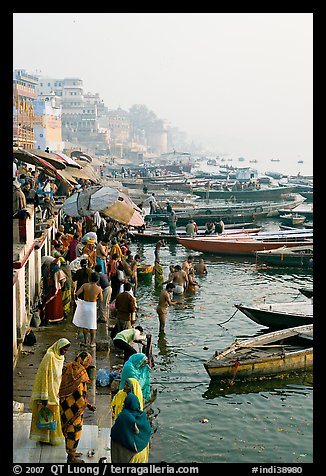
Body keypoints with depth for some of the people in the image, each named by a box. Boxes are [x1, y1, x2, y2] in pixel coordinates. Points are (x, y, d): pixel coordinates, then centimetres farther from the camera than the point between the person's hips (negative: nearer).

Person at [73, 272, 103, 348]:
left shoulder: (85, 285, -10)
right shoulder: (99, 288, -10)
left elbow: (76, 294, -13)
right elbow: (101, 299, 2)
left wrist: (77, 297, 9)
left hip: (84, 305, 1)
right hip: (92, 306, -1)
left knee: (84, 325, 15)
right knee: (92, 326, 13)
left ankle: (85, 341, 21)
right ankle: (92, 342, 16)